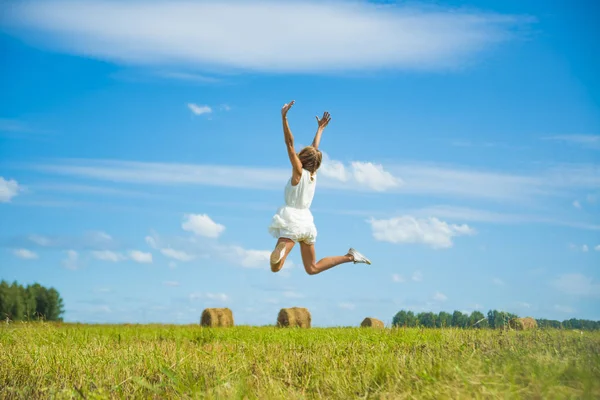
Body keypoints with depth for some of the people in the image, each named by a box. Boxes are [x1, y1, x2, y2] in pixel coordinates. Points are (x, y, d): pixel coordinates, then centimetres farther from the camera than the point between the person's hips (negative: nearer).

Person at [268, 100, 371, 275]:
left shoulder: (299, 172, -8)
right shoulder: (313, 174, 8)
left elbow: (289, 143, -16)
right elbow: (314, 149, 24)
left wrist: (284, 117, -20)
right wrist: (320, 129, 37)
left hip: (293, 222, -8)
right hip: (306, 222, 8)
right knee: (312, 268, 20)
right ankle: (350, 256, 10)